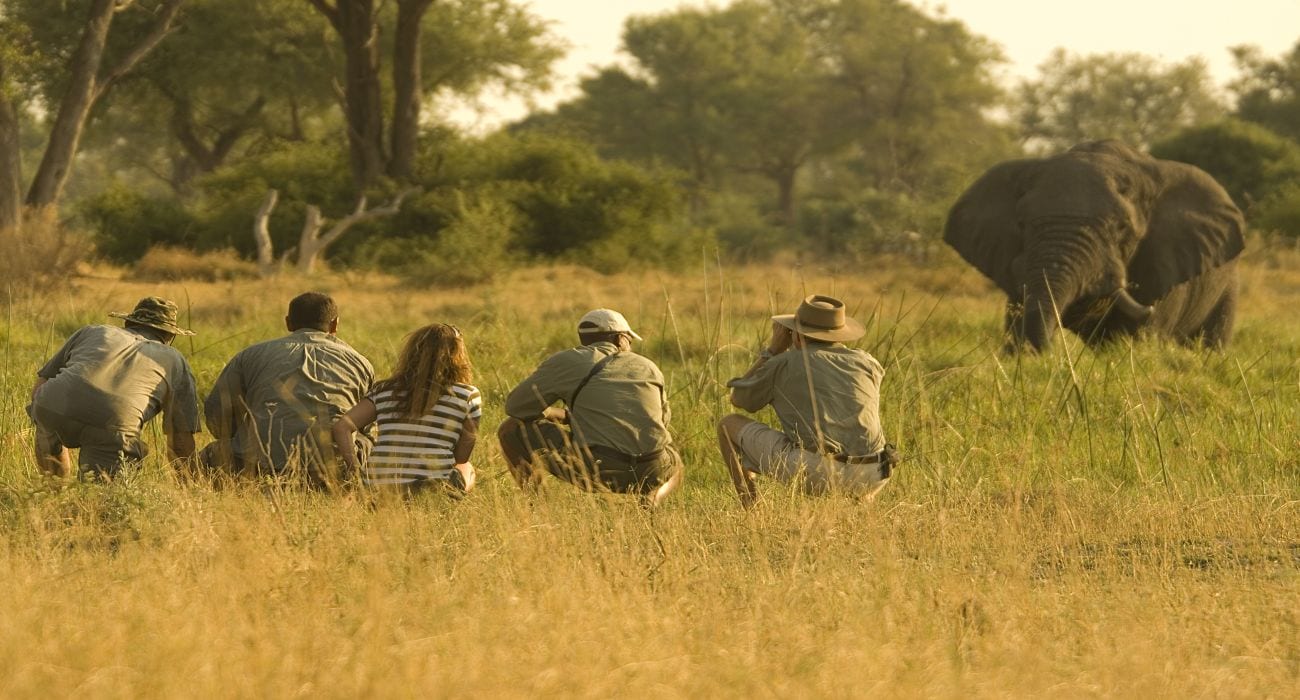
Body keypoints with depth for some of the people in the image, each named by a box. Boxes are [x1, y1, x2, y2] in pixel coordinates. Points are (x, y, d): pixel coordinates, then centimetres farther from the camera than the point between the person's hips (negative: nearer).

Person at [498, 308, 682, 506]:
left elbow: (515, 406, 16)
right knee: (674, 466, 42)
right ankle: (651, 499, 8)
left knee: (512, 429, 16)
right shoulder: (649, 367, 20)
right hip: (650, 472, 3)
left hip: (596, 468, -3)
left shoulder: (566, 361, 11)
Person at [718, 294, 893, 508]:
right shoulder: (868, 363, 18)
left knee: (729, 425, 19)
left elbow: (738, 399, 28)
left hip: (812, 472, -4)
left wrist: (774, 348, 33)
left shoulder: (783, 364, 10)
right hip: (868, 479, 4)